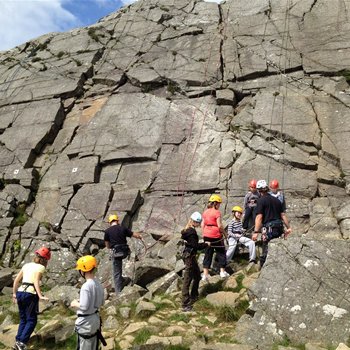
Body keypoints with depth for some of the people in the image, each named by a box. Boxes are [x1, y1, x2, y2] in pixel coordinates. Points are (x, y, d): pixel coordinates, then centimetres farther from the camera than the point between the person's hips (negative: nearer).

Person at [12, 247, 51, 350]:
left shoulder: (27, 265, 15)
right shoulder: (41, 267, -2)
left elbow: (16, 280, 14)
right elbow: (36, 281, -17)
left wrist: (14, 293, 23)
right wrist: (40, 296, -25)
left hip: (20, 292, 6)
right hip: (30, 294, -6)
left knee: (23, 319, 18)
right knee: (31, 320, 3)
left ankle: (18, 341, 14)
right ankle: (21, 342, -9)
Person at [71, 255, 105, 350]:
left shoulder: (86, 286, -24)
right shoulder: (98, 284, 2)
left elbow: (84, 307, -26)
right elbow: (101, 303, 12)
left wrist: (75, 304, -7)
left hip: (86, 322, -8)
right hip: (95, 319, 8)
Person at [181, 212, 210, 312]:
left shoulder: (188, 230, 10)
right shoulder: (191, 232, -21)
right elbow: (196, 246, -21)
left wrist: (203, 244, 10)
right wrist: (206, 244, -8)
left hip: (191, 255, 11)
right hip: (189, 257, -11)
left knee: (197, 276, 24)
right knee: (187, 280, -6)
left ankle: (193, 297, 38)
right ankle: (185, 305, -2)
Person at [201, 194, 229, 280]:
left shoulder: (205, 212, 7)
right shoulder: (217, 212, -12)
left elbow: (202, 224, 9)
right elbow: (219, 225, -15)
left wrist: (204, 235, 16)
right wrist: (225, 234, -2)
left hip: (207, 236, 6)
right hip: (216, 236, -6)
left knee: (208, 254, 9)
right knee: (221, 253, 10)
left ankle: (205, 274, 7)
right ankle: (222, 272, 15)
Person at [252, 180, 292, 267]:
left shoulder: (261, 200, -5)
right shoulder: (276, 199, 15)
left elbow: (259, 217, -13)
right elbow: (283, 215, 14)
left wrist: (256, 232, -16)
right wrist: (288, 227, 16)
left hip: (269, 228, -6)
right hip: (279, 227, 7)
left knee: (266, 252, -3)